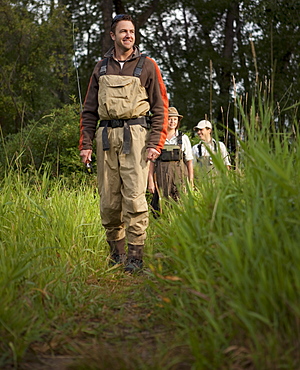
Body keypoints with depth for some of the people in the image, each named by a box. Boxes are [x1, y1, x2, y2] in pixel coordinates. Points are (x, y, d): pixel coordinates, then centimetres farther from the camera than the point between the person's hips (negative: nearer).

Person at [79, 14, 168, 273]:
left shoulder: (147, 66, 6)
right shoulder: (101, 68, 15)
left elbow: (160, 108, 4)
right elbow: (90, 109, 16)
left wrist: (156, 143, -8)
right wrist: (86, 143, 5)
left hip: (135, 135, -3)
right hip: (106, 135, 3)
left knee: (134, 196, -12)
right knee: (108, 199, 3)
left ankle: (135, 255, -9)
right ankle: (116, 250, 15)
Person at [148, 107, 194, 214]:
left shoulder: (183, 138, 10)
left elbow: (189, 162, 10)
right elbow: (151, 162, 8)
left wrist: (191, 182, 3)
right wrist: (150, 181, -2)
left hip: (179, 178, 0)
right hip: (161, 177, 0)